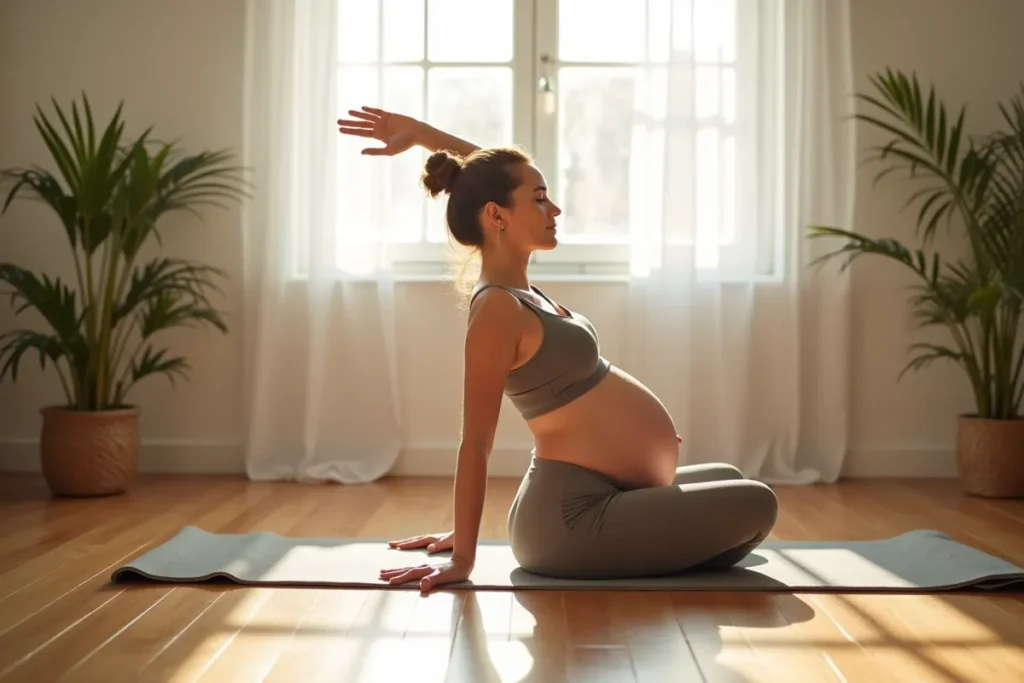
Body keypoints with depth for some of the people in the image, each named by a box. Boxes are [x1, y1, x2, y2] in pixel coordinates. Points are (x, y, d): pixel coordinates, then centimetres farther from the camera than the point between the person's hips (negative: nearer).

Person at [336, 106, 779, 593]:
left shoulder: (518, 288, 7)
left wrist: (420, 132, 20)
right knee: (753, 506, -6)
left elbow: (489, 174, 21)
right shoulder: (497, 308, -20)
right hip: (578, 519, -10)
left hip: (603, 500, 10)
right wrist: (463, 558, -16)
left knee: (727, 480, 29)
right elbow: (475, 443, -19)